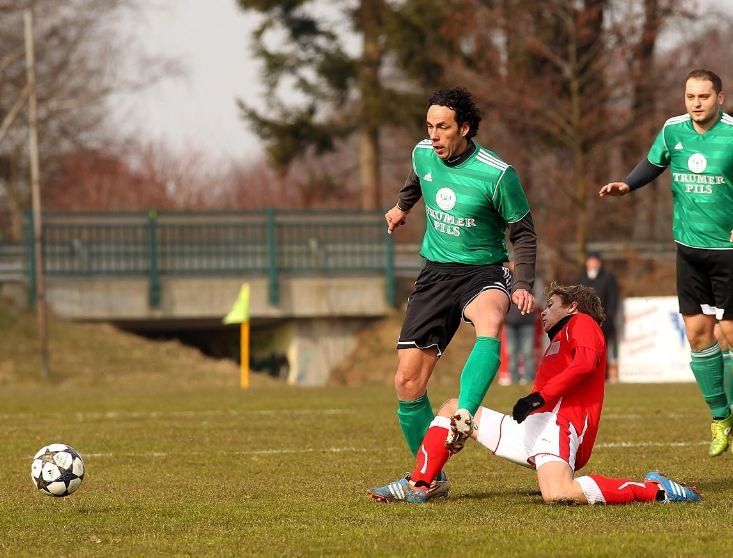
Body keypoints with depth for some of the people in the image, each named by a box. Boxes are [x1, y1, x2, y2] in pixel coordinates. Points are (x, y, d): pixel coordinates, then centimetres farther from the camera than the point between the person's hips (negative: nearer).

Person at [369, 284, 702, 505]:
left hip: (557, 424, -10)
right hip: (530, 430, 10)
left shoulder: (582, 323, 7)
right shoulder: (559, 341, 35)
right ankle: (416, 486, 8)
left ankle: (655, 490, -24)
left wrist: (539, 396, -18)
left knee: (558, 494, -38)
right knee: (453, 409, 18)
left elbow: (585, 362, -14)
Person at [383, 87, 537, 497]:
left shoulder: (497, 174, -17)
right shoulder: (423, 154, -1)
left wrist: (523, 285, -18)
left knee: (490, 324, -41)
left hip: (483, 271, -4)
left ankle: (464, 417, -54)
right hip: (435, 274, 5)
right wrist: (403, 206, 45)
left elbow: (524, 232, -6)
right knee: (408, 382, -4)